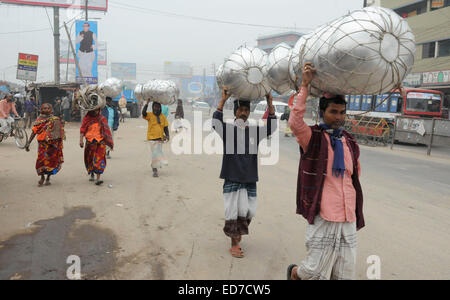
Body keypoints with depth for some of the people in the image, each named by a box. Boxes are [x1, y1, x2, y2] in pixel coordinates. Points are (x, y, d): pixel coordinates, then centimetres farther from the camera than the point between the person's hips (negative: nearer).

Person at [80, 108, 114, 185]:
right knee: (90, 159, 13)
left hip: (100, 142, -1)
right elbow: (82, 130, 2)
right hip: (90, 142, 2)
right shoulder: (87, 118, 5)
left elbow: (107, 131, 6)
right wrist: (81, 140, -8)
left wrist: (110, 143, 4)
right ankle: (92, 174, 35)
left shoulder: (102, 119, 5)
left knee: (99, 159, -11)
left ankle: (98, 179, -14)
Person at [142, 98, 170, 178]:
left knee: (158, 153, 16)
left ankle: (153, 165, 41)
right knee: (155, 153, -8)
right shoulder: (150, 115, -4)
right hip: (152, 137, -4)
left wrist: (167, 135, -6)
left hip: (160, 138, 4)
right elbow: (143, 112, -25)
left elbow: (165, 127, 7)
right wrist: (147, 103, -33)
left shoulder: (162, 116, 6)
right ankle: (155, 171, -2)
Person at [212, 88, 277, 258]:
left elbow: (272, 126, -2)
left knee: (249, 211, 9)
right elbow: (215, 122, -17)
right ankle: (234, 244, 15)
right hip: (232, 178, -3)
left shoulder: (255, 131, 8)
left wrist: (270, 104, -12)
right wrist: (223, 101, -23)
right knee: (233, 211, 2)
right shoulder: (228, 130, 0)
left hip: (250, 179, 3)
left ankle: (238, 232, 36)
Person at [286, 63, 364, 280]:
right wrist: (305, 86, -22)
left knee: (345, 274, 9)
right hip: (322, 217, -5)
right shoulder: (313, 138, -4)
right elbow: (295, 122, -25)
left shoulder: (351, 144, 12)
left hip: (348, 220, 6)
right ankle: (295, 272, 32)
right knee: (317, 272, 0)